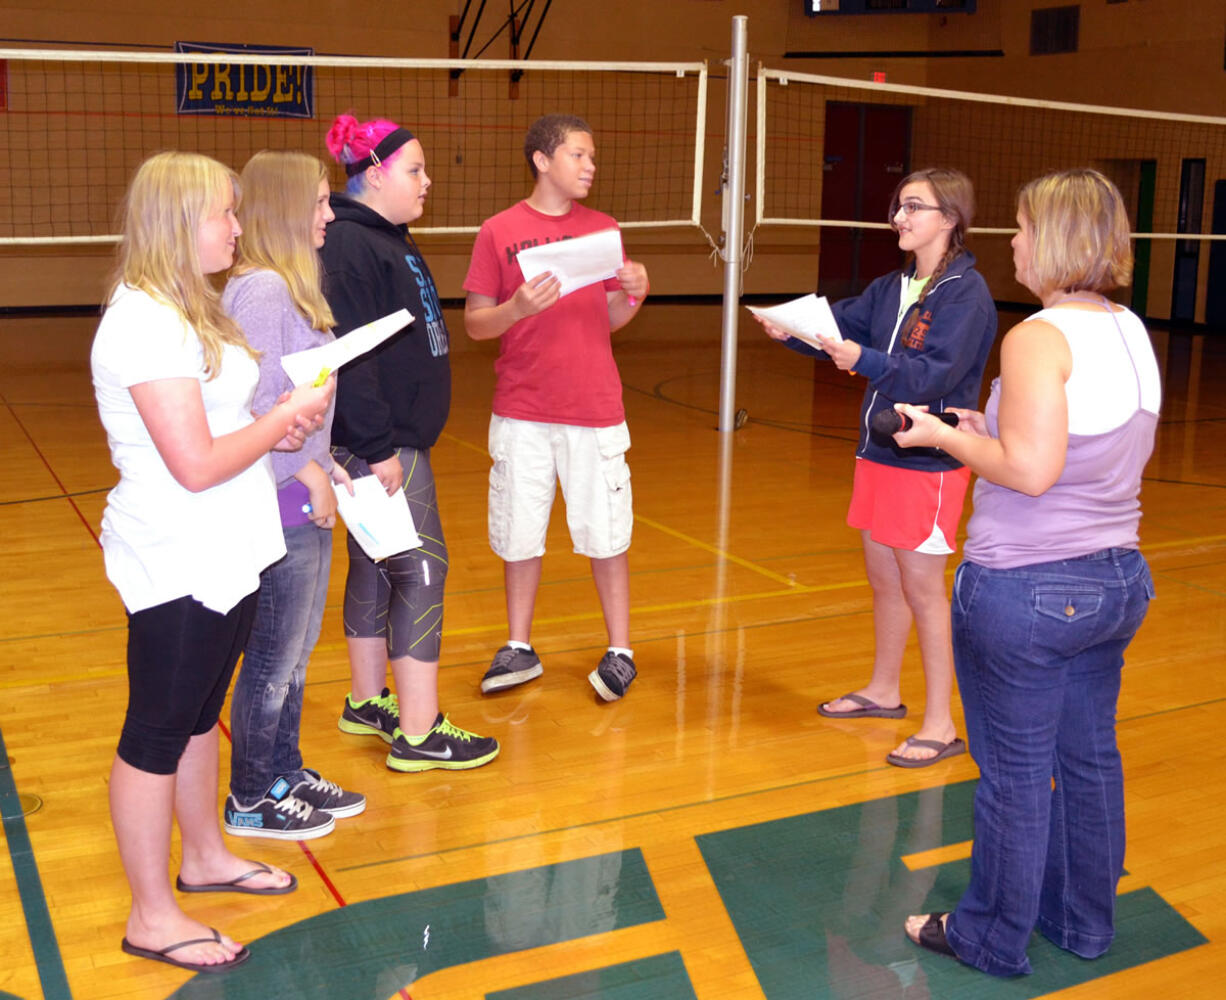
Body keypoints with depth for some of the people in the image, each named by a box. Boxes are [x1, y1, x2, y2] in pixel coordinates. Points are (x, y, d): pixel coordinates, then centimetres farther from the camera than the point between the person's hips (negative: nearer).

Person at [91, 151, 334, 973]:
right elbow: (195, 463, -24)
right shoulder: (145, 322, -21)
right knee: (158, 734, 3)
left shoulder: (187, 310, 11)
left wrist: (277, 425, 2)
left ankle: (206, 857, 39)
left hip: (226, 557, 10)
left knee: (199, 716, 22)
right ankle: (152, 917, 16)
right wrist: (287, 418, -12)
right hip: (178, 566, -10)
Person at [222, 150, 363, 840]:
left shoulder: (292, 285, 12)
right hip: (281, 503, -9)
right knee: (273, 661, 4)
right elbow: (257, 404, -23)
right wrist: (308, 470, -16)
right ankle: (251, 802, 20)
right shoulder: (260, 290, -18)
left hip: (307, 500, 9)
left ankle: (286, 776, 35)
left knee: (296, 654, 20)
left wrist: (326, 461, 10)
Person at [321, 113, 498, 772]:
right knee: (419, 568, -7)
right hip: (378, 443, -10)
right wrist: (379, 447, -23)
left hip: (401, 435, 10)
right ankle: (418, 733, 1)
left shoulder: (388, 239, 16)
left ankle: (367, 703, 29)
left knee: (376, 567, 16)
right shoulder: (348, 245, -17)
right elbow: (349, 354, -23)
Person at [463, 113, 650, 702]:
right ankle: (519, 649, 23)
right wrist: (518, 308, -19)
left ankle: (619, 652, 17)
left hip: (595, 410, 1)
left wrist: (633, 295, -10)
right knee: (519, 533, 7)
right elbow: (475, 324, -1)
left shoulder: (603, 230, 7)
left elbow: (610, 320, 10)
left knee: (606, 533, 4)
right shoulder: (499, 232, 0)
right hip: (522, 412, -1)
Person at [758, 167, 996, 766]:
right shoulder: (891, 288, 11)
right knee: (883, 579, 17)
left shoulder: (966, 292, -14)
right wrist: (790, 330, -14)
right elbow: (840, 325, 6)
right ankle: (884, 691, 34)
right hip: (878, 452, 8)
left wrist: (862, 359, -37)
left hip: (928, 463, -7)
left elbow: (935, 374, -24)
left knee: (922, 588, -3)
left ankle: (940, 725, 6)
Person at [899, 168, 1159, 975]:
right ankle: (1084, 922, 35)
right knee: (1090, 758, 19)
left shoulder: (1040, 339, -19)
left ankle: (992, 940, 22)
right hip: (1116, 578, 8)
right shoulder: (1132, 332, 8)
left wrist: (947, 437, -9)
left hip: (1026, 589, -8)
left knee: (1017, 773, 5)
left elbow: (1031, 471, -25)